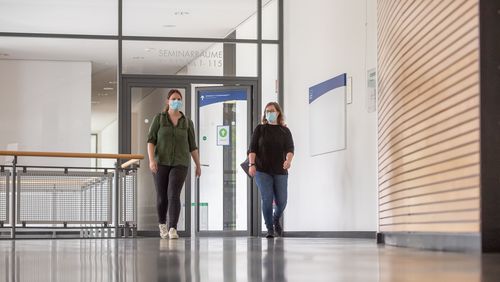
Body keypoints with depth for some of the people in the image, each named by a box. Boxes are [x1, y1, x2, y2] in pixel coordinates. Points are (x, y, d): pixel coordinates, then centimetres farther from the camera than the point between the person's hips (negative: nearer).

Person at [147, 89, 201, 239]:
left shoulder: (187, 122, 5)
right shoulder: (159, 118, 1)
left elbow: (192, 145, 10)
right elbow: (151, 140, -5)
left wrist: (198, 165, 13)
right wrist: (151, 160, -18)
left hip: (179, 163, 0)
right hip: (161, 162, 0)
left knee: (174, 195, -17)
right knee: (162, 197, 5)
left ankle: (173, 230, -20)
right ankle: (162, 224, 31)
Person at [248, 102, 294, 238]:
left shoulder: (285, 131, 8)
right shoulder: (260, 129, 7)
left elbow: (290, 148, -4)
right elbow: (252, 149, 1)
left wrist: (288, 160, -25)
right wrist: (251, 164, -13)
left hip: (280, 171, 1)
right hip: (262, 171, -1)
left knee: (281, 201, 1)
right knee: (267, 199, -11)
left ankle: (276, 220, 33)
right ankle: (269, 229, 0)